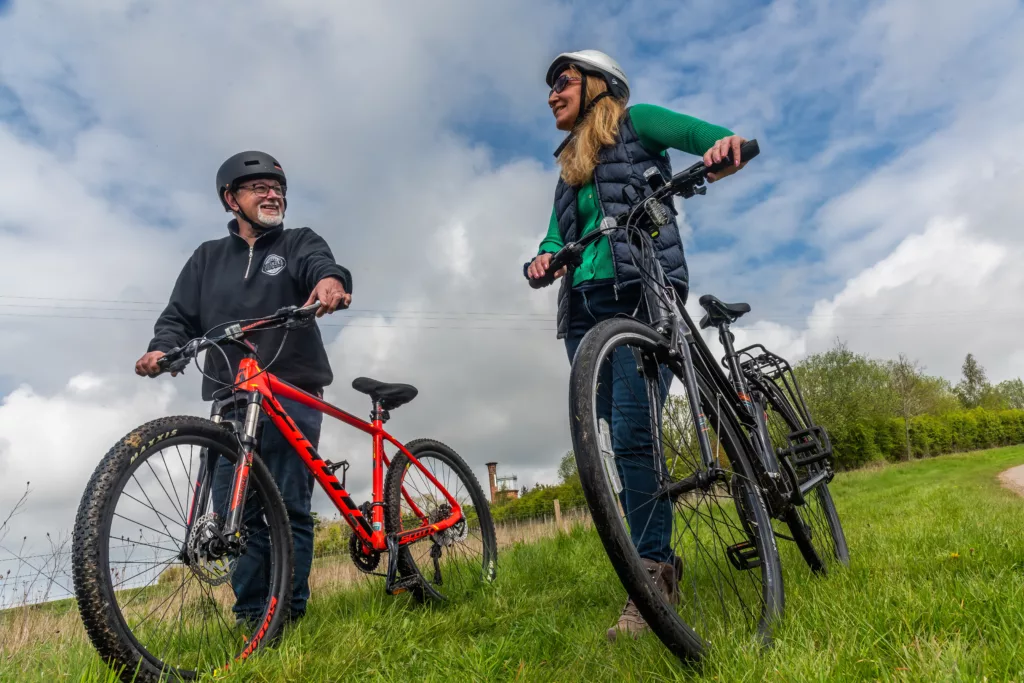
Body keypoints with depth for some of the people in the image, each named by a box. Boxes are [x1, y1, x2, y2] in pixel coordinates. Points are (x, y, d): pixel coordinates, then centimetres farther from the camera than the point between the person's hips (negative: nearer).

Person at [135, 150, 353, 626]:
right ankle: (250, 615, 12)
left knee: (290, 509, -4)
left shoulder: (300, 243, 11)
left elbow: (320, 264, -13)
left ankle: (288, 614, 4)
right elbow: (180, 317, 13)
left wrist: (331, 279, -38)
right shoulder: (207, 257, 20)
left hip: (292, 396, -3)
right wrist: (161, 349, -10)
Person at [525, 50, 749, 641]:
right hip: (584, 306, 6)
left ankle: (652, 573, -9)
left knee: (630, 436, -18)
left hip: (642, 293, -6)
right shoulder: (568, 167, 27)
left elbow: (711, 137, -3)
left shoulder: (635, 122, 11)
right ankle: (662, 563, 13)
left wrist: (728, 144, -26)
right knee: (614, 442, 1)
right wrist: (545, 258, -7)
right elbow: (557, 236, 16)